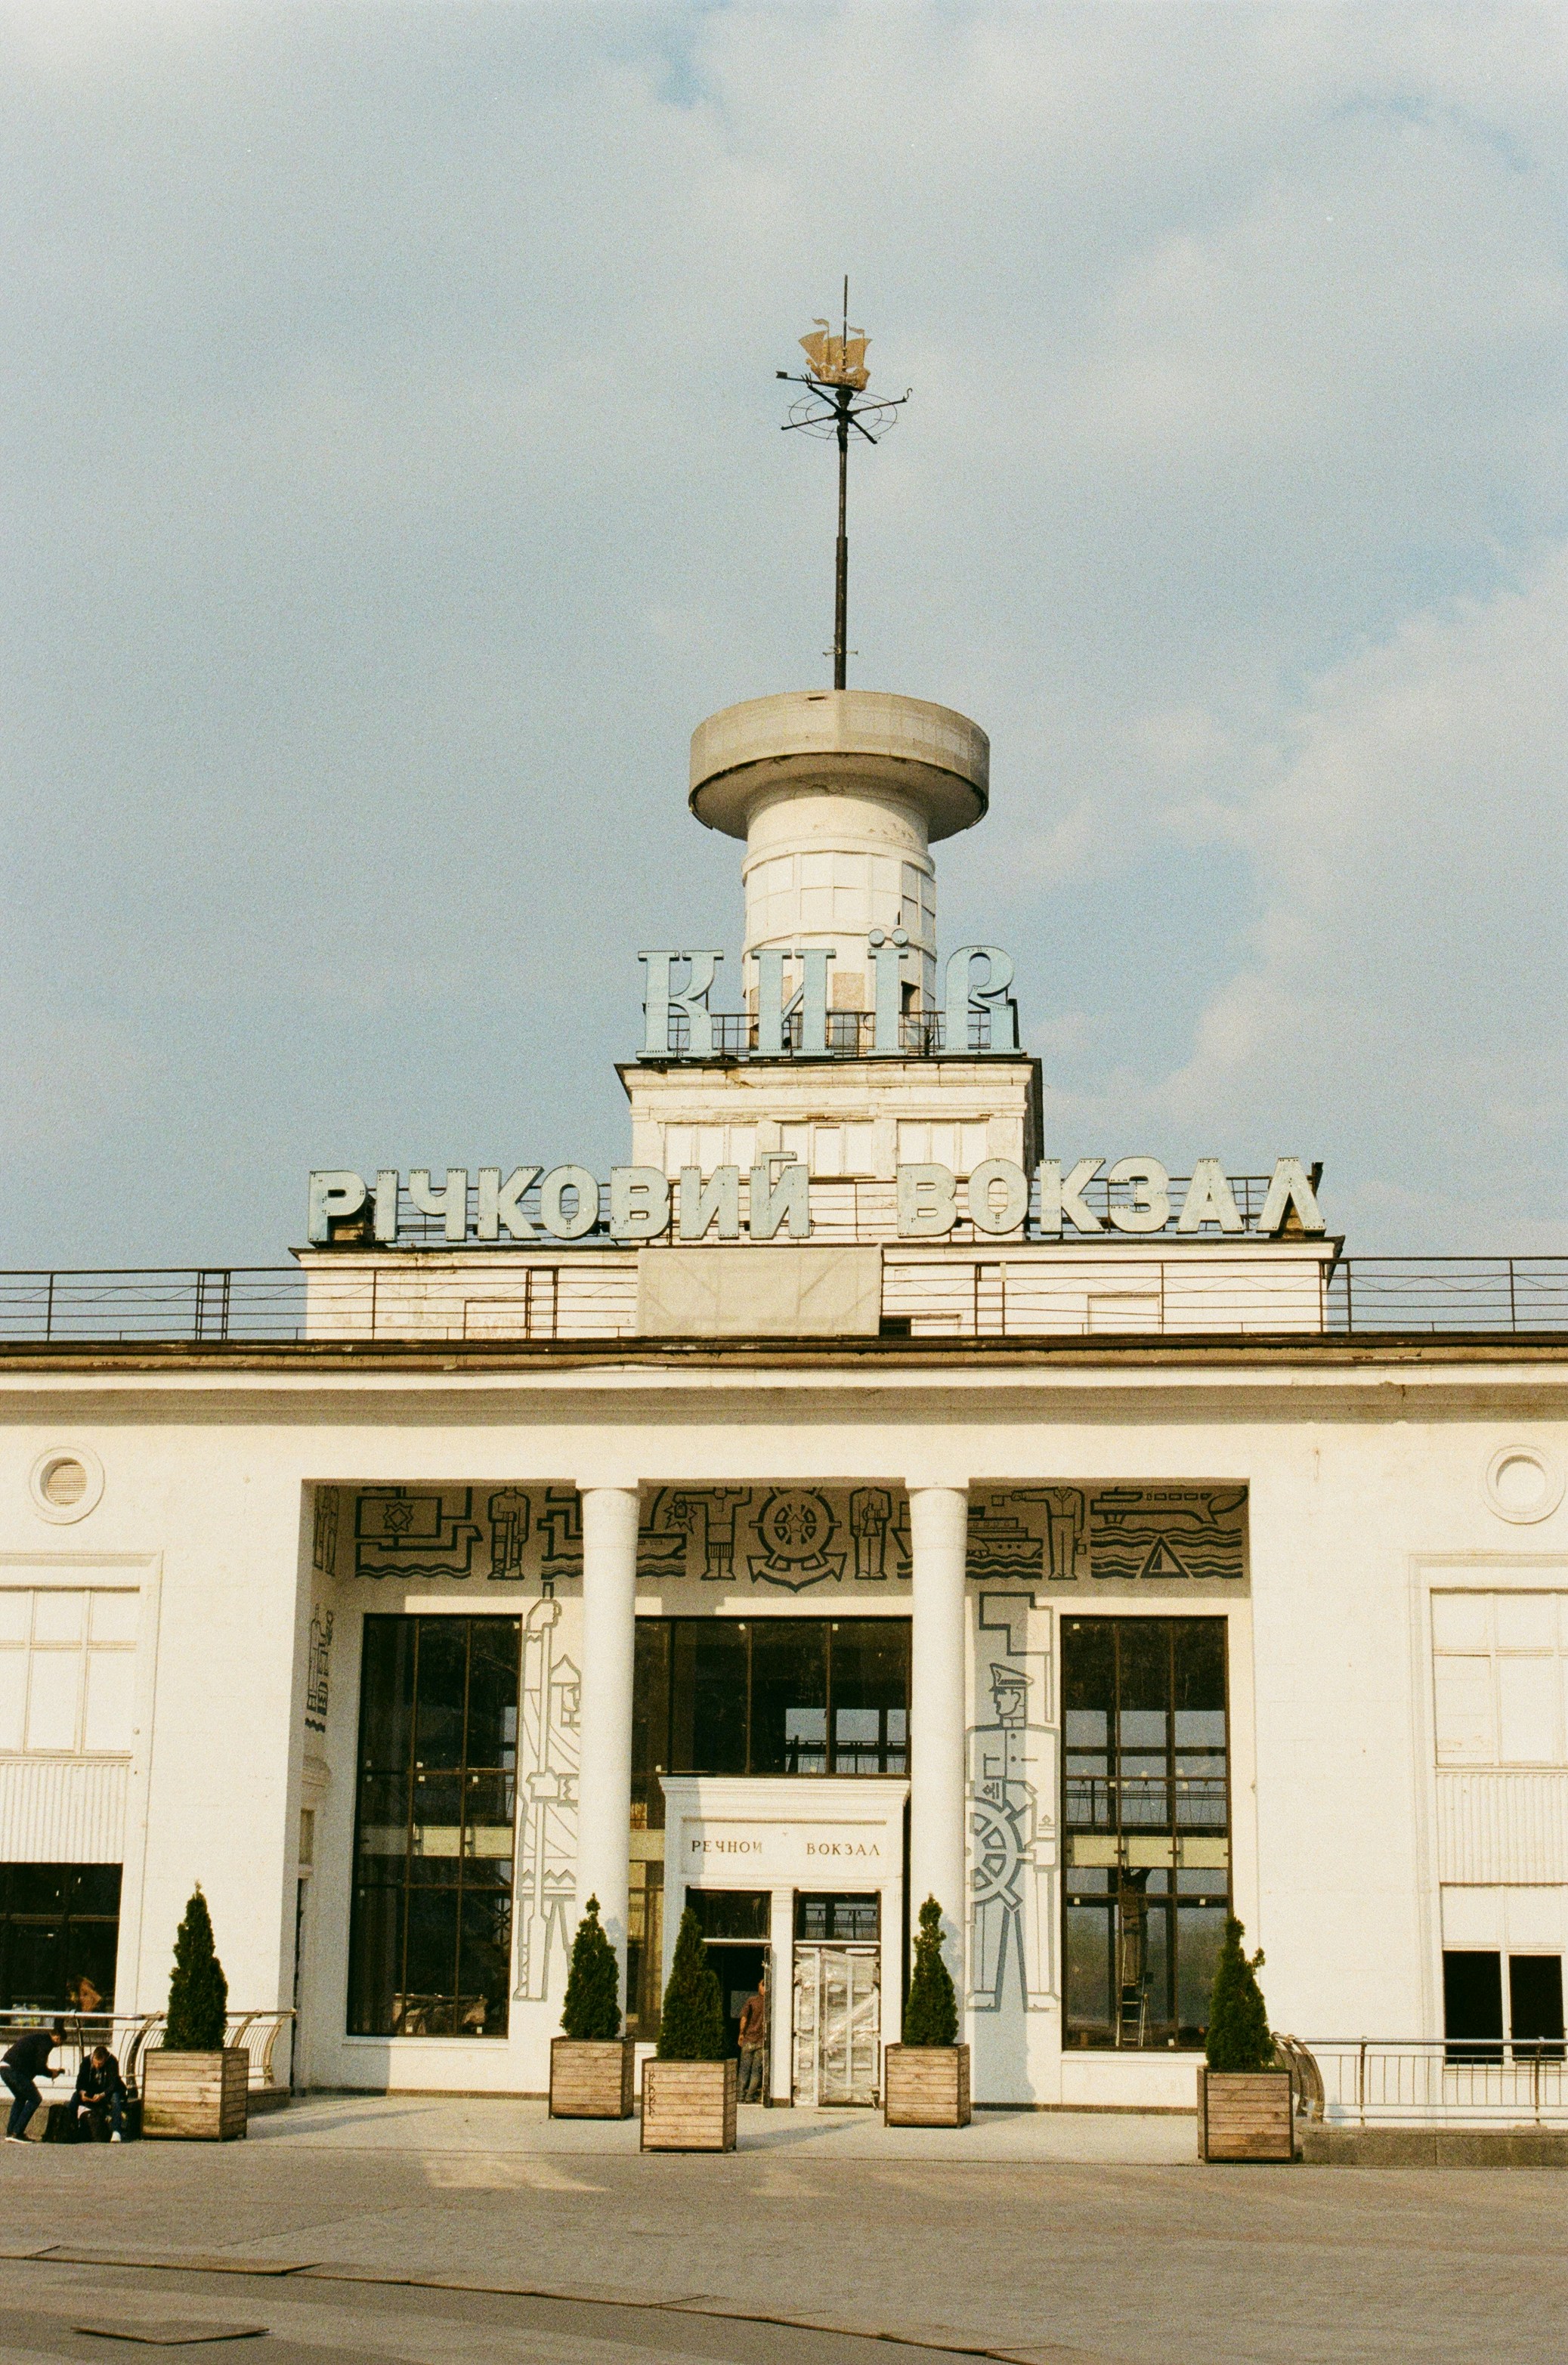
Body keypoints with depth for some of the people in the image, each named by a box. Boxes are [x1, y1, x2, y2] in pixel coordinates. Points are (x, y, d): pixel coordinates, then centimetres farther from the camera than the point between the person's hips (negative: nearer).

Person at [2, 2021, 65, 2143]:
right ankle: (17, 2133, -4)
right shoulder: (45, 2041, -6)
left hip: (4, 2067, 10)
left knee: (20, 2098, 27)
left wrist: (49, 2071, 23)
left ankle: (10, 2132, 24)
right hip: (15, 2070, -10)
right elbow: (40, 2066, -11)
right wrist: (51, 2073, 7)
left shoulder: (37, 2036, 24)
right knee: (35, 2099, -1)